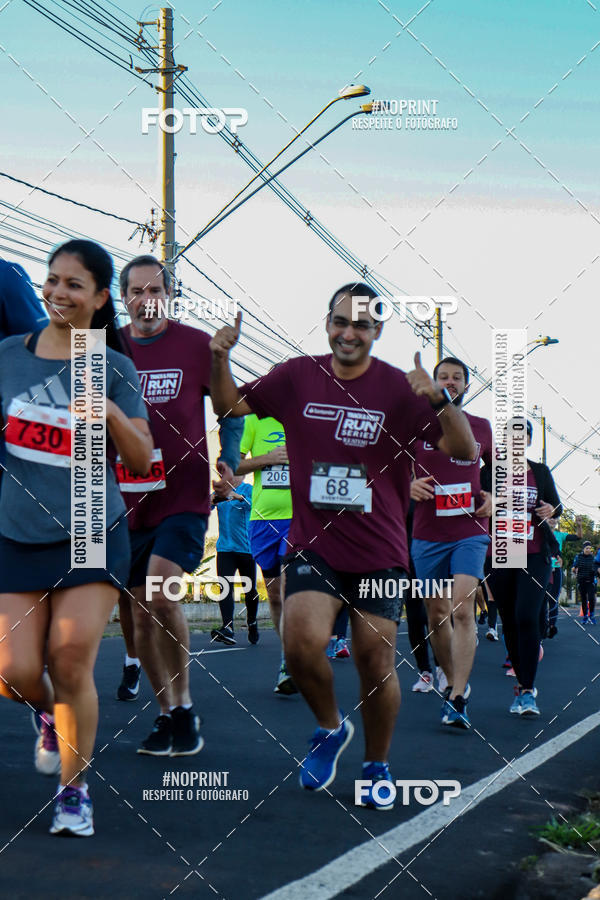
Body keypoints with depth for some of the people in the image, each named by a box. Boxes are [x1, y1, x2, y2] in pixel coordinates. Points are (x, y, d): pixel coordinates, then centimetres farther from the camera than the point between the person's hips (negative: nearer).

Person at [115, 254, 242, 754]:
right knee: (141, 612, 7)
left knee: (161, 595, -21)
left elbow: (231, 408, 7)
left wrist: (228, 462, -6)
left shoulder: (197, 345, -1)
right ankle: (167, 713, 23)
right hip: (127, 500, 4)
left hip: (184, 493, -4)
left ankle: (185, 705, -2)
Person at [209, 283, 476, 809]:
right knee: (302, 644, -19)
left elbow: (465, 452, -11)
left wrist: (440, 400, -29)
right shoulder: (298, 377, 3)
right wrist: (220, 361, -5)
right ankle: (330, 727, 12)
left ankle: (377, 766, 28)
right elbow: (231, 405, 15)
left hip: (379, 552, -1)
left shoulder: (398, 389, -5)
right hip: (313, 544, 1)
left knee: (376, 662, 2)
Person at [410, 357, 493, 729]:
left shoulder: (481, 427, 9)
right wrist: (408, 485, -10)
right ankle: (454, 681, 28)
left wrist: (492, 496, 7)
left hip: (470, 531, -1)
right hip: (428, 534, 1)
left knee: (462, 607, -16)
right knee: (437, 613, 8)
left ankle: (457, 700, -18)